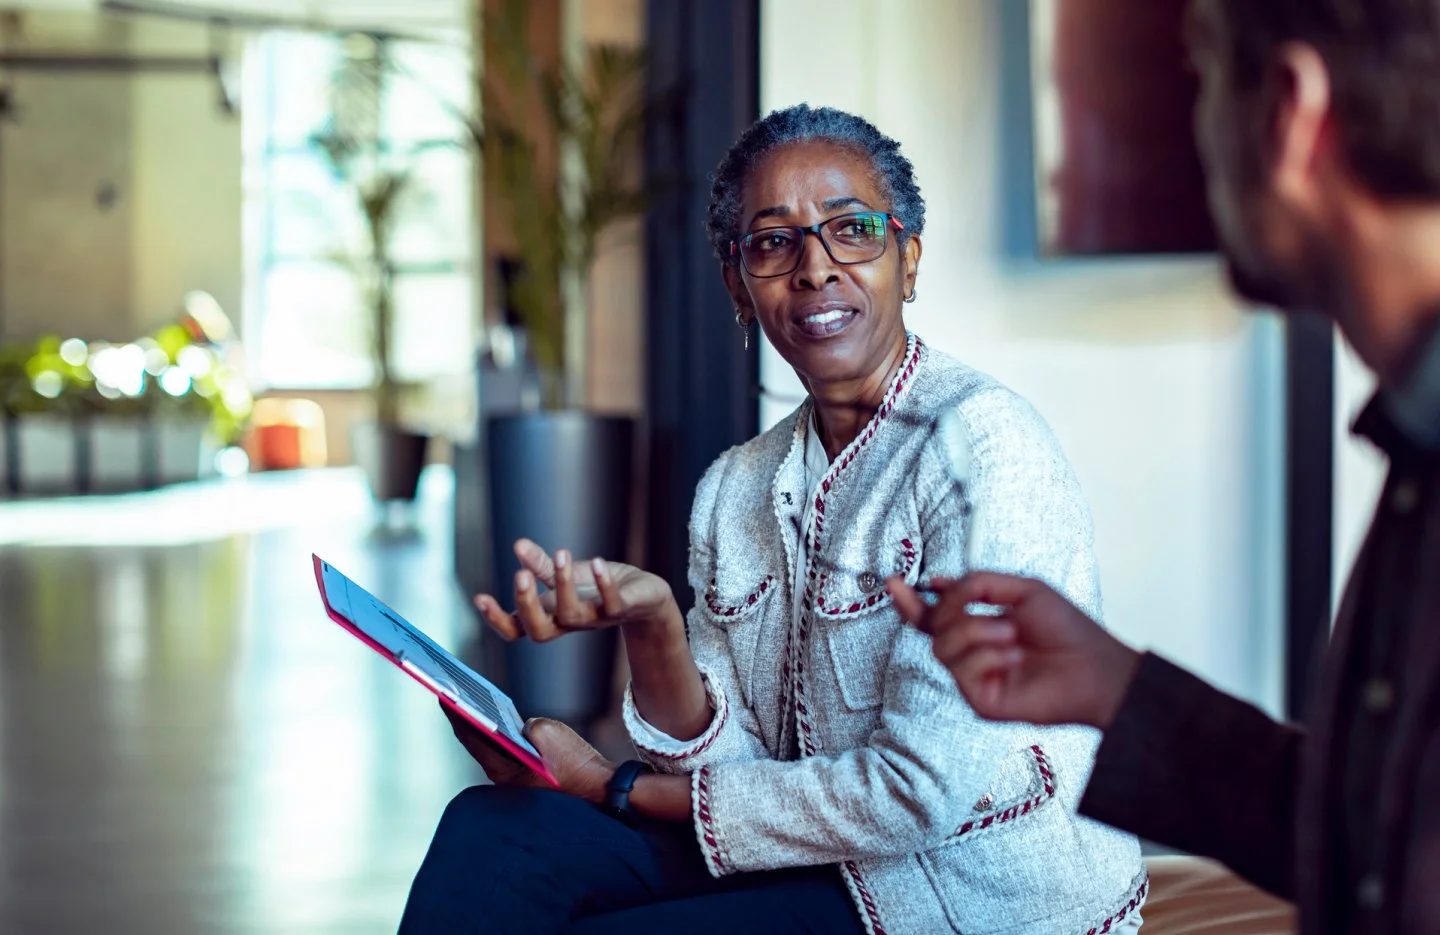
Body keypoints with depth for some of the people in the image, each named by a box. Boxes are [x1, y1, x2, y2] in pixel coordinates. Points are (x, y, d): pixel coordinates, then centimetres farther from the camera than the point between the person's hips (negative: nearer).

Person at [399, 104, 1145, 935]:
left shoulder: (982, 445, -17)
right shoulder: (735, 491, 5)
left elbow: (923, 791, -22)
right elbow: (727, 765, 2)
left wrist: (618, 788, -13)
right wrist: (650, 624, -18)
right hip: (826, 865, 6)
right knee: (495, 834, -10)